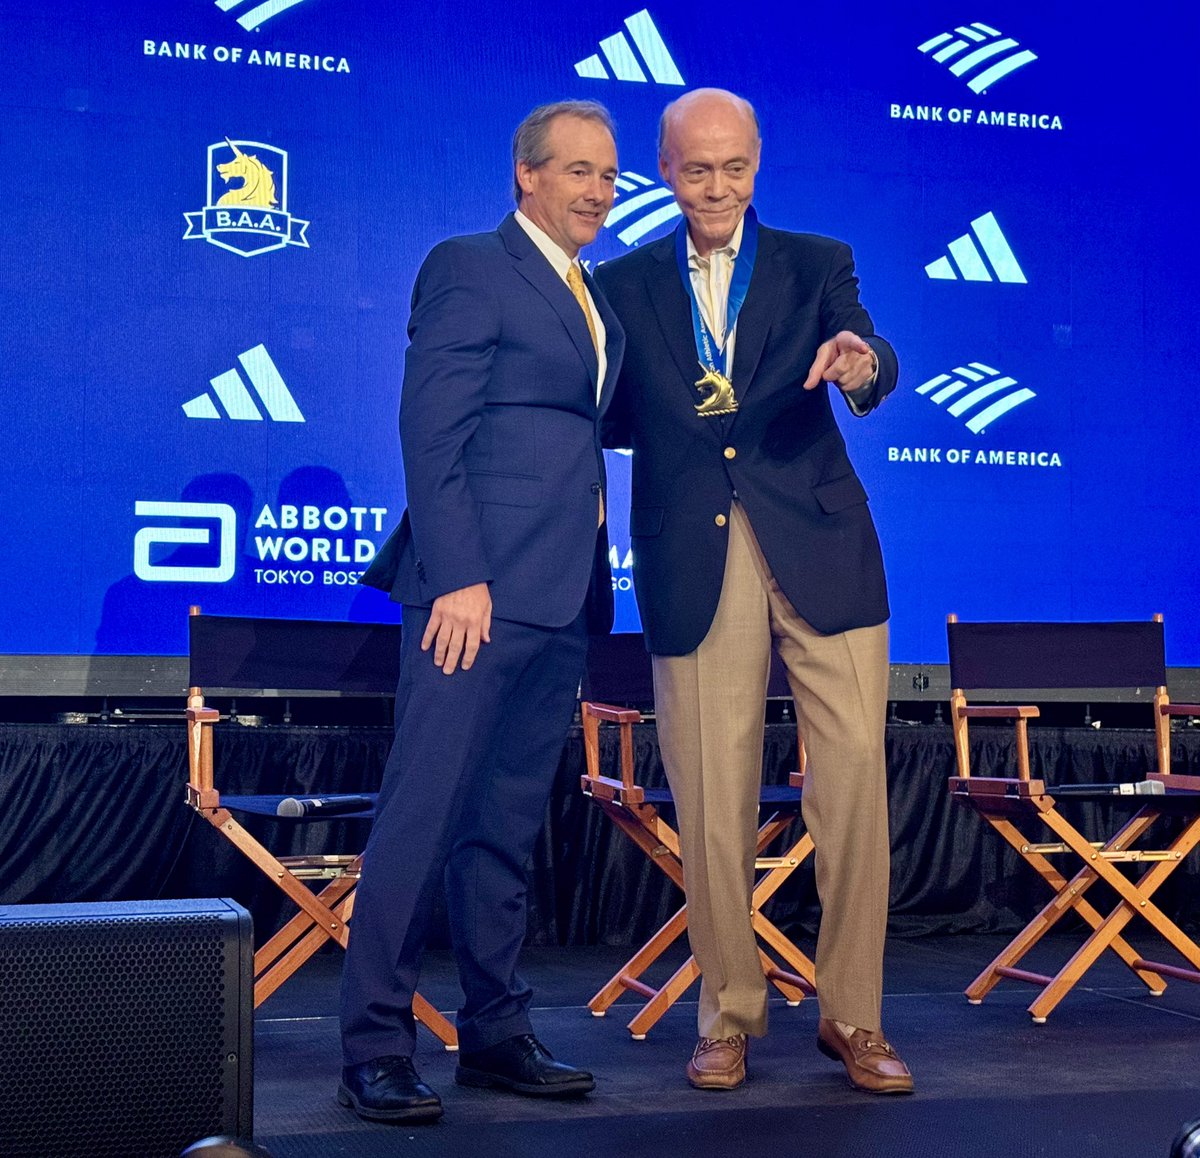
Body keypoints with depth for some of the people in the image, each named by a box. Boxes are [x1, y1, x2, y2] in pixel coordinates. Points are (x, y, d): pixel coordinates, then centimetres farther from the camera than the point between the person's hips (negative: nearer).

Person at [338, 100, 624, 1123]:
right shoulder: (468, 268, -3)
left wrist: (593, 590, 8)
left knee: (511, 821, 12)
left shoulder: (595, 300, 22)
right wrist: (458, 577, -18)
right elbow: (431, 435, -11)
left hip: (561, 597, 8)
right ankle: (375, 1048, 0)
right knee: (425, 810, -6)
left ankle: (497, 1031, 20)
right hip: (480, 587, -8)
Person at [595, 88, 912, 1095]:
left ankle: (853, 1017, 12)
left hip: (819, 552, 0)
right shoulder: (624, 285, 12)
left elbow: (875, 372, -7)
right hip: (696, 568, 0)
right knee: (712, 805, 2)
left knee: (854, 780, -2)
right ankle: (730, 1016, 18)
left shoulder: (816, 264, 9)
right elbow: (613, 422, 11)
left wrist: (861, 364, -29)